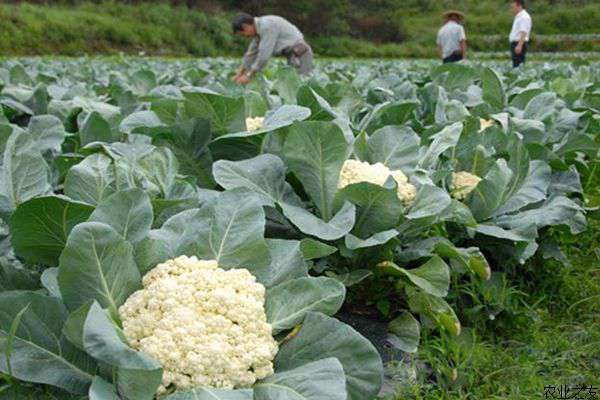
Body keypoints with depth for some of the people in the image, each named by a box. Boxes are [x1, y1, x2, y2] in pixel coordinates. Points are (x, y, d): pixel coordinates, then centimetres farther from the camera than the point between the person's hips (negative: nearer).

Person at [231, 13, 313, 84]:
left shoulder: (267, 26, -20)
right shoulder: (259, 28, 11)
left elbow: (264, 54, -22)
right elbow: (252, 52, 18)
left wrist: (249, 76, -16)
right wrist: (239, 74, 17)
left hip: (299, 54, -10)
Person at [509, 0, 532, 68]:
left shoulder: (524, 17, -13)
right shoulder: (518, 16, 20)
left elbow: (523, 33, -22)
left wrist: (519, 45, -28)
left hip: (520, 44, -10)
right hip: (516, 43, 10)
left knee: (519, 66, -12)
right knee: (515, 65, 10)